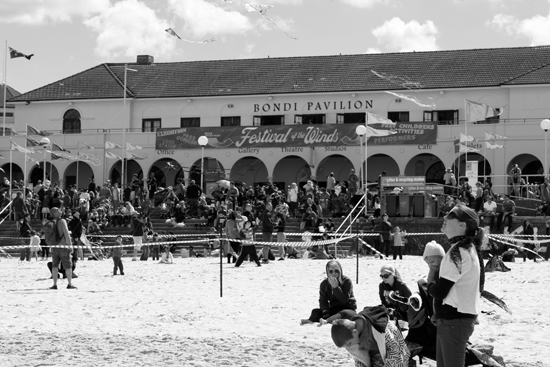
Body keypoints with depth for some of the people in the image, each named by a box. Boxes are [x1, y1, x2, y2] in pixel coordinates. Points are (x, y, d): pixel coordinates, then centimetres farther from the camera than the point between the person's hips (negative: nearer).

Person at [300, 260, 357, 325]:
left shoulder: (347, 281, -11)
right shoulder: (324, 284, 1)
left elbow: (344, 300, -20)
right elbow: (323, 301, -7)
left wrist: (336, 287, -29)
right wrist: (326, 314, -26)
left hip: (348, 308, -5)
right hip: (333, 309, 5)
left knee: (345, 313, -38)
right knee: (315, 311, -13)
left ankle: (326, 321, -66)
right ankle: (311, 320, -49)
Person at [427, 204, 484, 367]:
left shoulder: (458, 252, -18)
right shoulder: (468, 248, 12)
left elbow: (440, 291, -16)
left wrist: (429, 286, 2)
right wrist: (434, 285, 2)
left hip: (454, 320, -10)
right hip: (458, 317, 10)